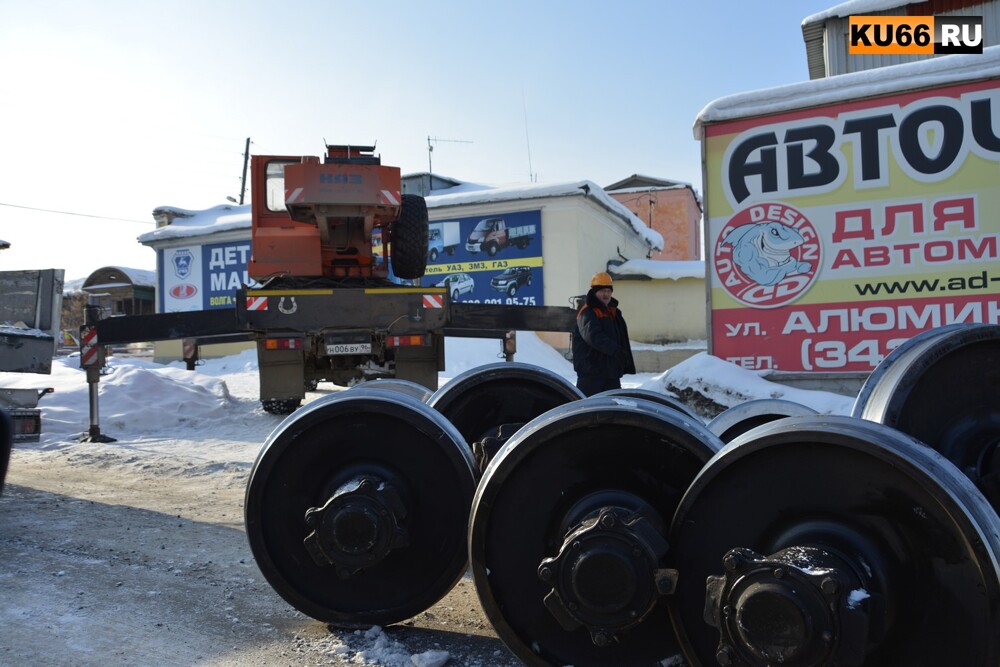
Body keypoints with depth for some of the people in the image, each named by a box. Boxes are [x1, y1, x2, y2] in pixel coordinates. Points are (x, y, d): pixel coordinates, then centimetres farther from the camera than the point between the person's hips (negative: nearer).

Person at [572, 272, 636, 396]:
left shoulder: (614, 312, 16)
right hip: (591, 373, -8)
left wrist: (628, 364, 19)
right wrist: (615, 350, -41)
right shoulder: (587, 313, -12)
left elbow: (623, 340, 21)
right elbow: (594, 336, -29)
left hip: (612, 372, 8)